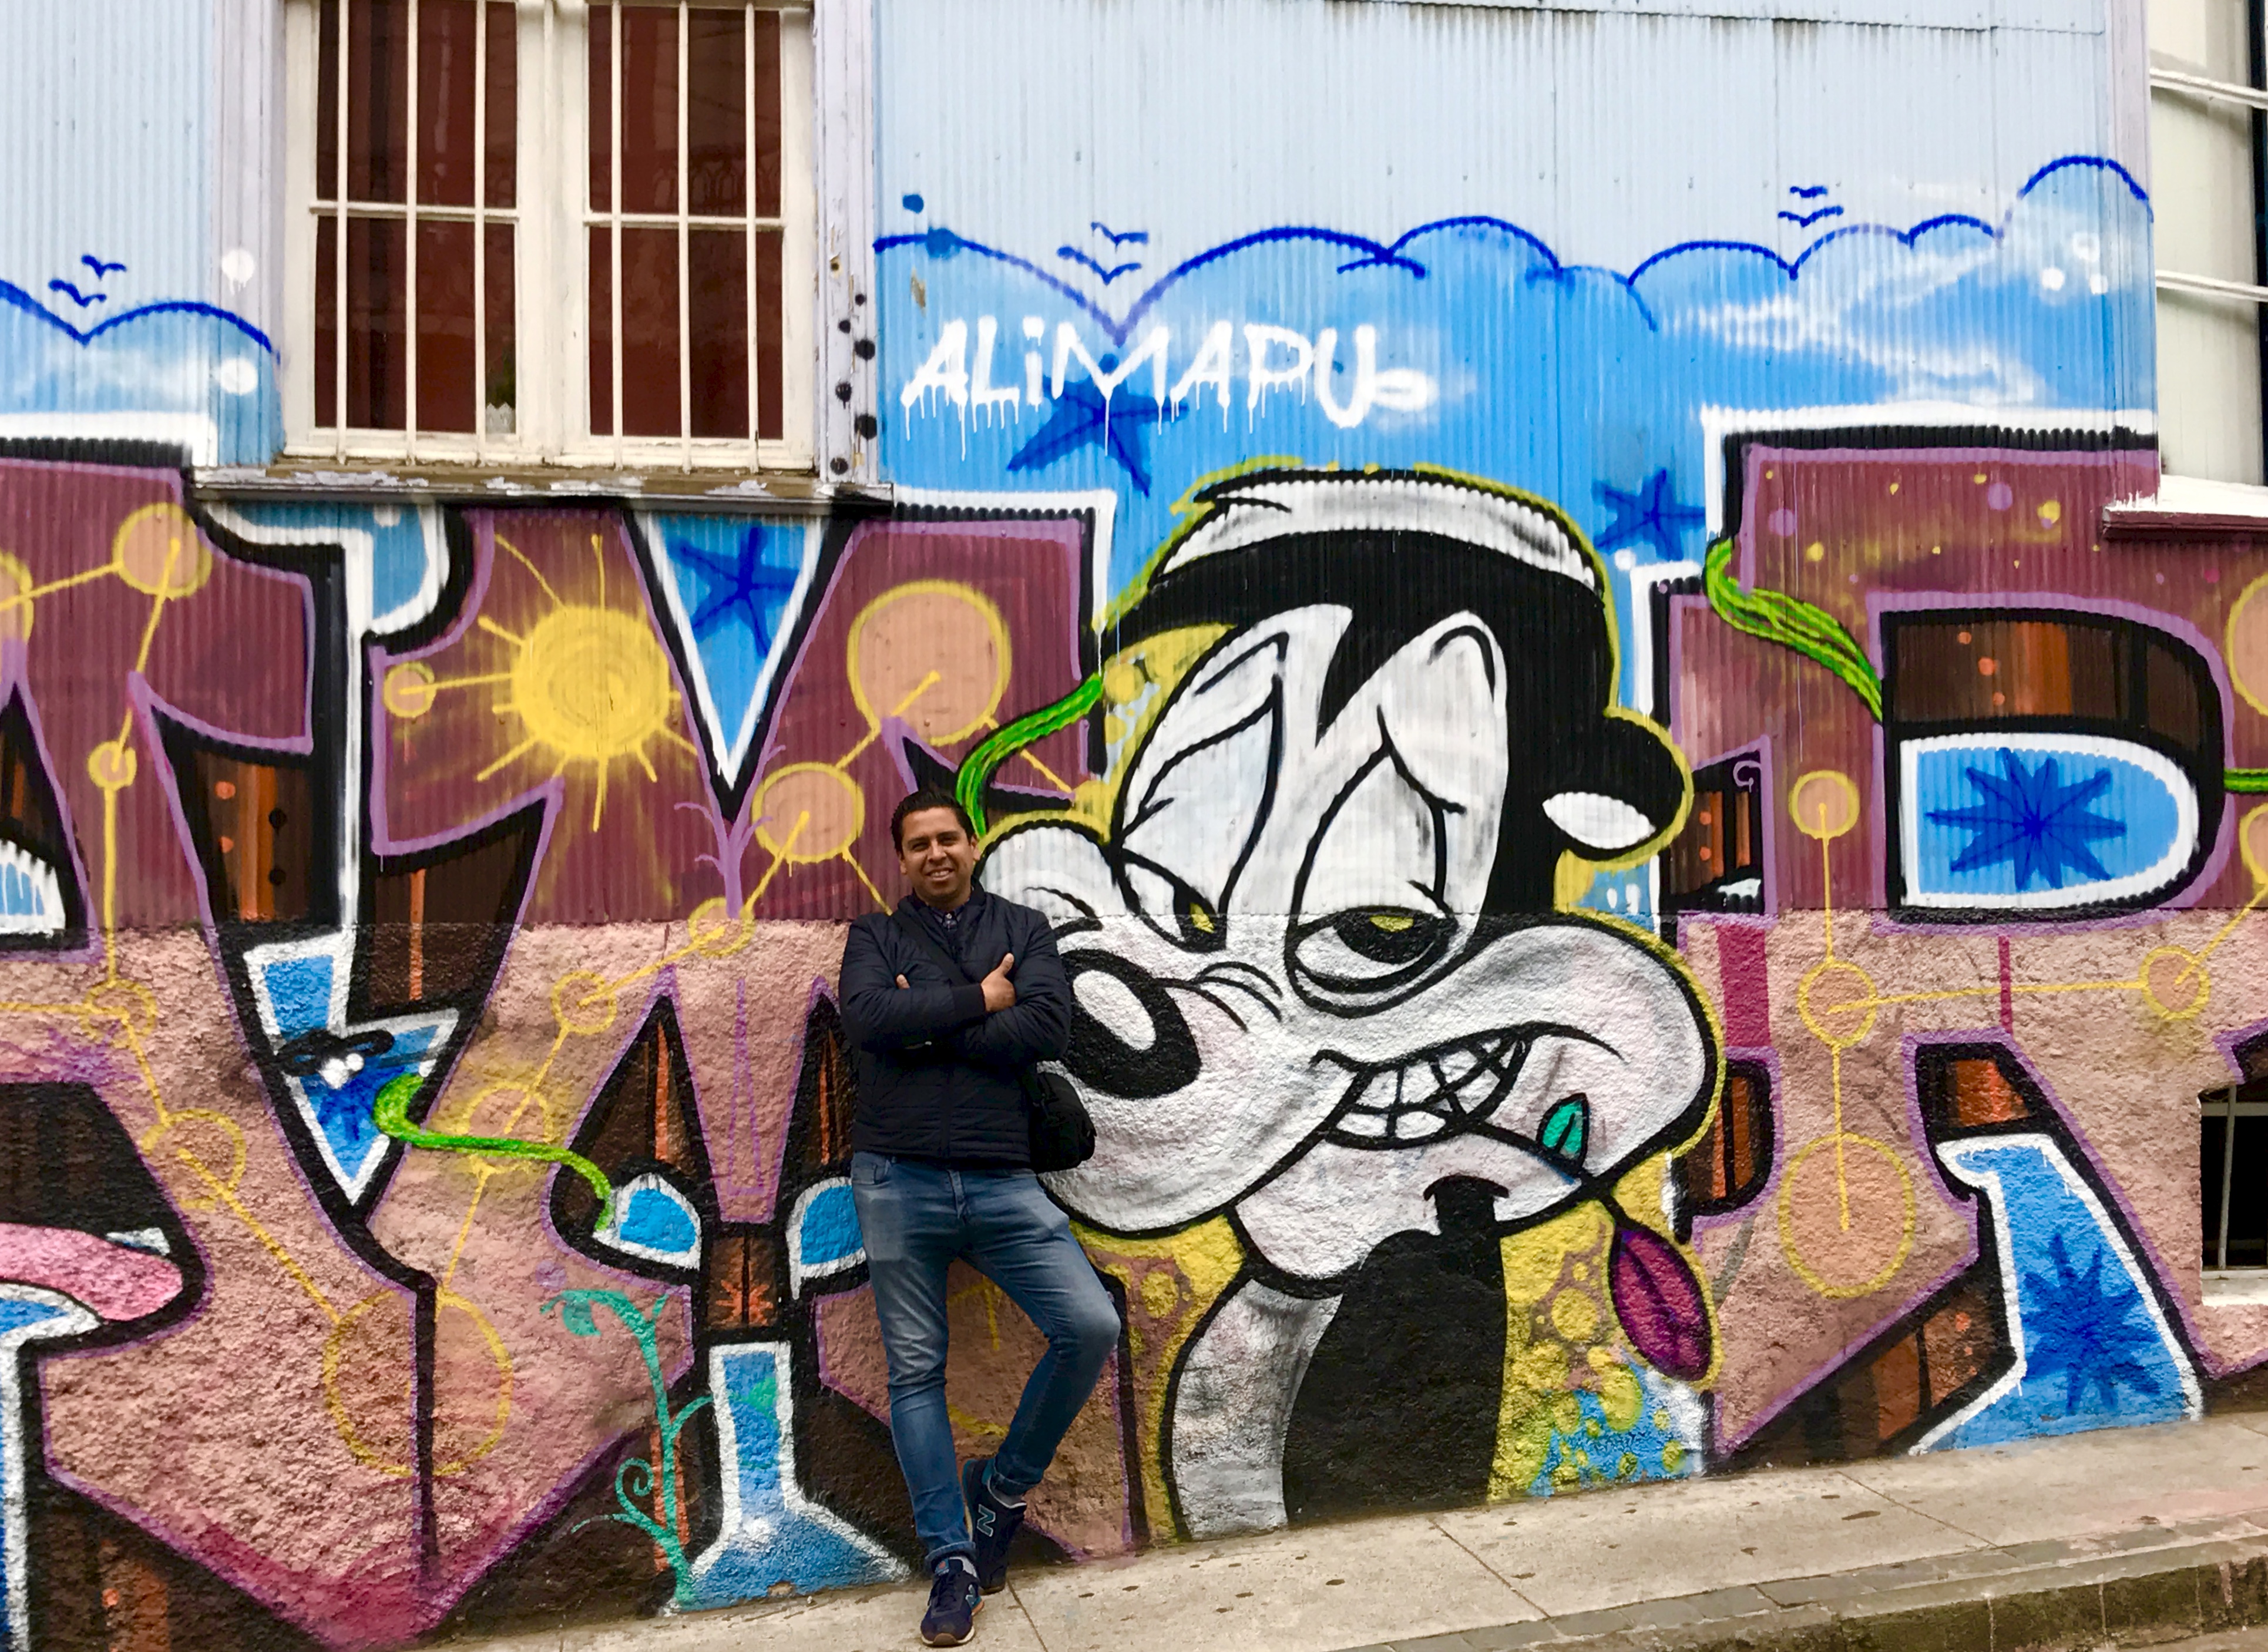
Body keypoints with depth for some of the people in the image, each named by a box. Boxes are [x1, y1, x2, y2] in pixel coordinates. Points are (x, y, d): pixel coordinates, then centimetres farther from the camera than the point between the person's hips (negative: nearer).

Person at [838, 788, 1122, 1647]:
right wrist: (978, 1001, -9)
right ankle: (952, 1558, 17)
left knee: (1092, 1327, -11)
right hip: (900, 1181, 0)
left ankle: (1002, 1488, 12)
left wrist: (927, 1024, -9)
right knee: (915, 1370, 4)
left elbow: (1048, 1029, -8)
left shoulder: (1023, 928, 10)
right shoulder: (874, 936, 10)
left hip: (1003, 1181, 1)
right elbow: (867, 1019, -12)